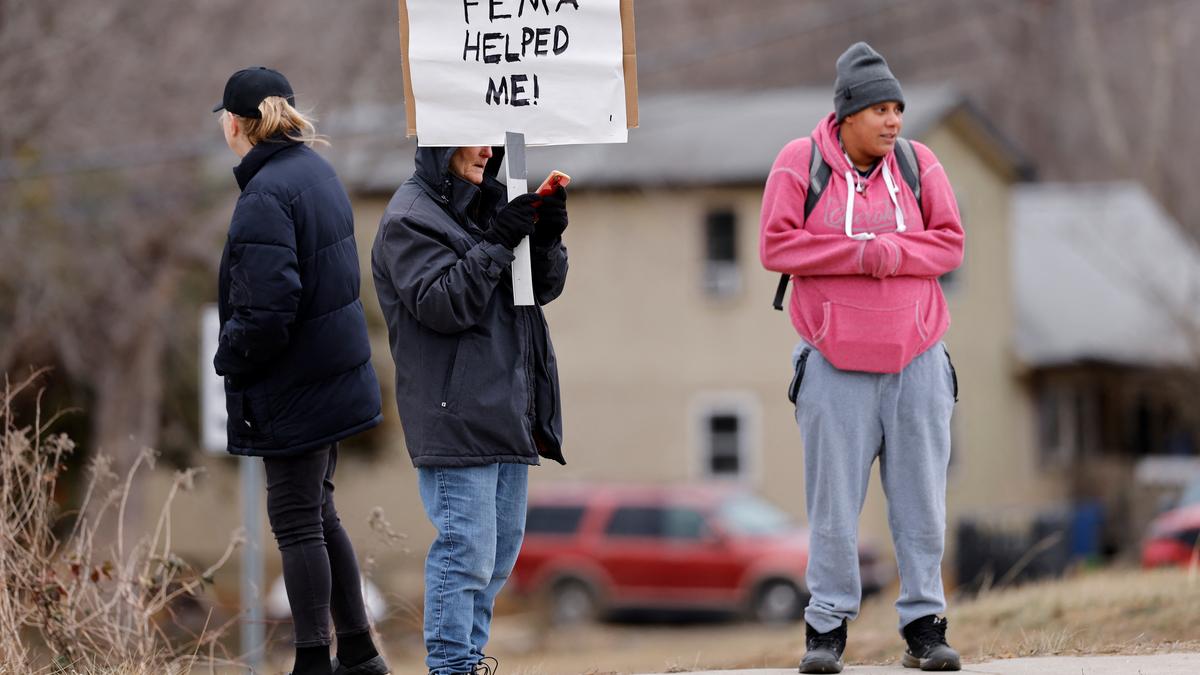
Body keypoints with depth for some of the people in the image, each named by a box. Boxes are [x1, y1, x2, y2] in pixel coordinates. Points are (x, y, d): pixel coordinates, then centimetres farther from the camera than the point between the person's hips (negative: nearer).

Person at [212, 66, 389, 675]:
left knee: (296, 519, 0)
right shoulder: (317, 172, 9)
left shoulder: (264, 197, -20)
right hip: (335, 373, 9)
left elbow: (267, 309, -27)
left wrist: (230, 359, -9)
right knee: (317, 515, 18)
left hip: (295, 389, -9)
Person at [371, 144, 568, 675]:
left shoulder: (489, 204, 16)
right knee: (467, 549, -11)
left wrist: (546, 240, -4)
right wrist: (497, 243, -20)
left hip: (509, 409, 8)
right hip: (456, 415, -8)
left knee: (503, 545, 12)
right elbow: (441, 304, -17)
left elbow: (543, 288, 15)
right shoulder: (409, 218, -8)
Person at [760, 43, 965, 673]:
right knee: (833, 502, -2)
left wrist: (887, 252, -16)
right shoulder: (799, 163, -2)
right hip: (835, 363, -2)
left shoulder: (918, 164, 5)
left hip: (916, 360, 2)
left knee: (921, 499, 3)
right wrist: (862, 252, -15)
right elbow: (776, 246, -8)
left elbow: (949, 244, 1)